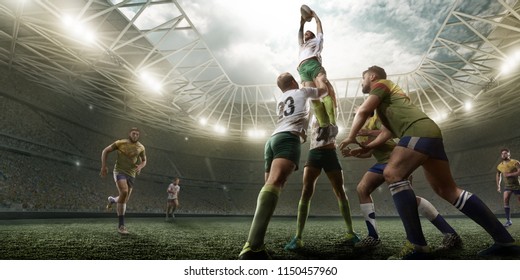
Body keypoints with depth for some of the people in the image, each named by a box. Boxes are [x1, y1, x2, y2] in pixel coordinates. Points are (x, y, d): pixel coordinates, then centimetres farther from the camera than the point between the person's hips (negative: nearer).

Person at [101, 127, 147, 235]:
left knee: (125, 200, 7)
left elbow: (144, 161, 17)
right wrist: (104, 166, -3)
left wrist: (140, 166, -6)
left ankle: (112, 200, 47)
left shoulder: (141, 147, 5)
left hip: (131, 174, 5)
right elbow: (105, 151, 4)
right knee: (124, 192, -29)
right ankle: (121, 225, -21)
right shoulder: (121, 143, -5)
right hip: (120, 171, -5)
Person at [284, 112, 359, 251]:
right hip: (313, 153, 1)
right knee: (306, 191, -13)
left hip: (329, 153, -1)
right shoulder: (313, 114, 20)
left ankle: (350, 232, 16)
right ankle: (298, 237, -16)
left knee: (340, 192, 2)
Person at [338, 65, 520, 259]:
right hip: (430, 134, 10)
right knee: (447, 189, 8)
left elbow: (363, 111, -3)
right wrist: (363, 148, 29)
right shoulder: (388, 97, 36)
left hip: (419, 131, -10)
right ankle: (504, 240, 10)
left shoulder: (381, 84, 11)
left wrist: (351, 138, 7)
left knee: (392, 174, -22)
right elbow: (387, 133, 33)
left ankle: (416, 245, -28)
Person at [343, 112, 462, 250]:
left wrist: (369, 132, -24)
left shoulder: (376, 118, -7)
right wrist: (352, 152, 5)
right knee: (361, 189, -10)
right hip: (382, 162, 8)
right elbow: (368, 152, 21)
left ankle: (450, 233, -13)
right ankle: (373, 236, -10)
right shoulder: (360, 130, 17)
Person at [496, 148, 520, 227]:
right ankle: (508, 220, -14)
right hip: (507, 185, 3)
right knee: (505, 200, -16)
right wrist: (498, 185, 16)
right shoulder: (499, 166, 4)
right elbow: (498, 175, 20)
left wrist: (509, 174, -25)